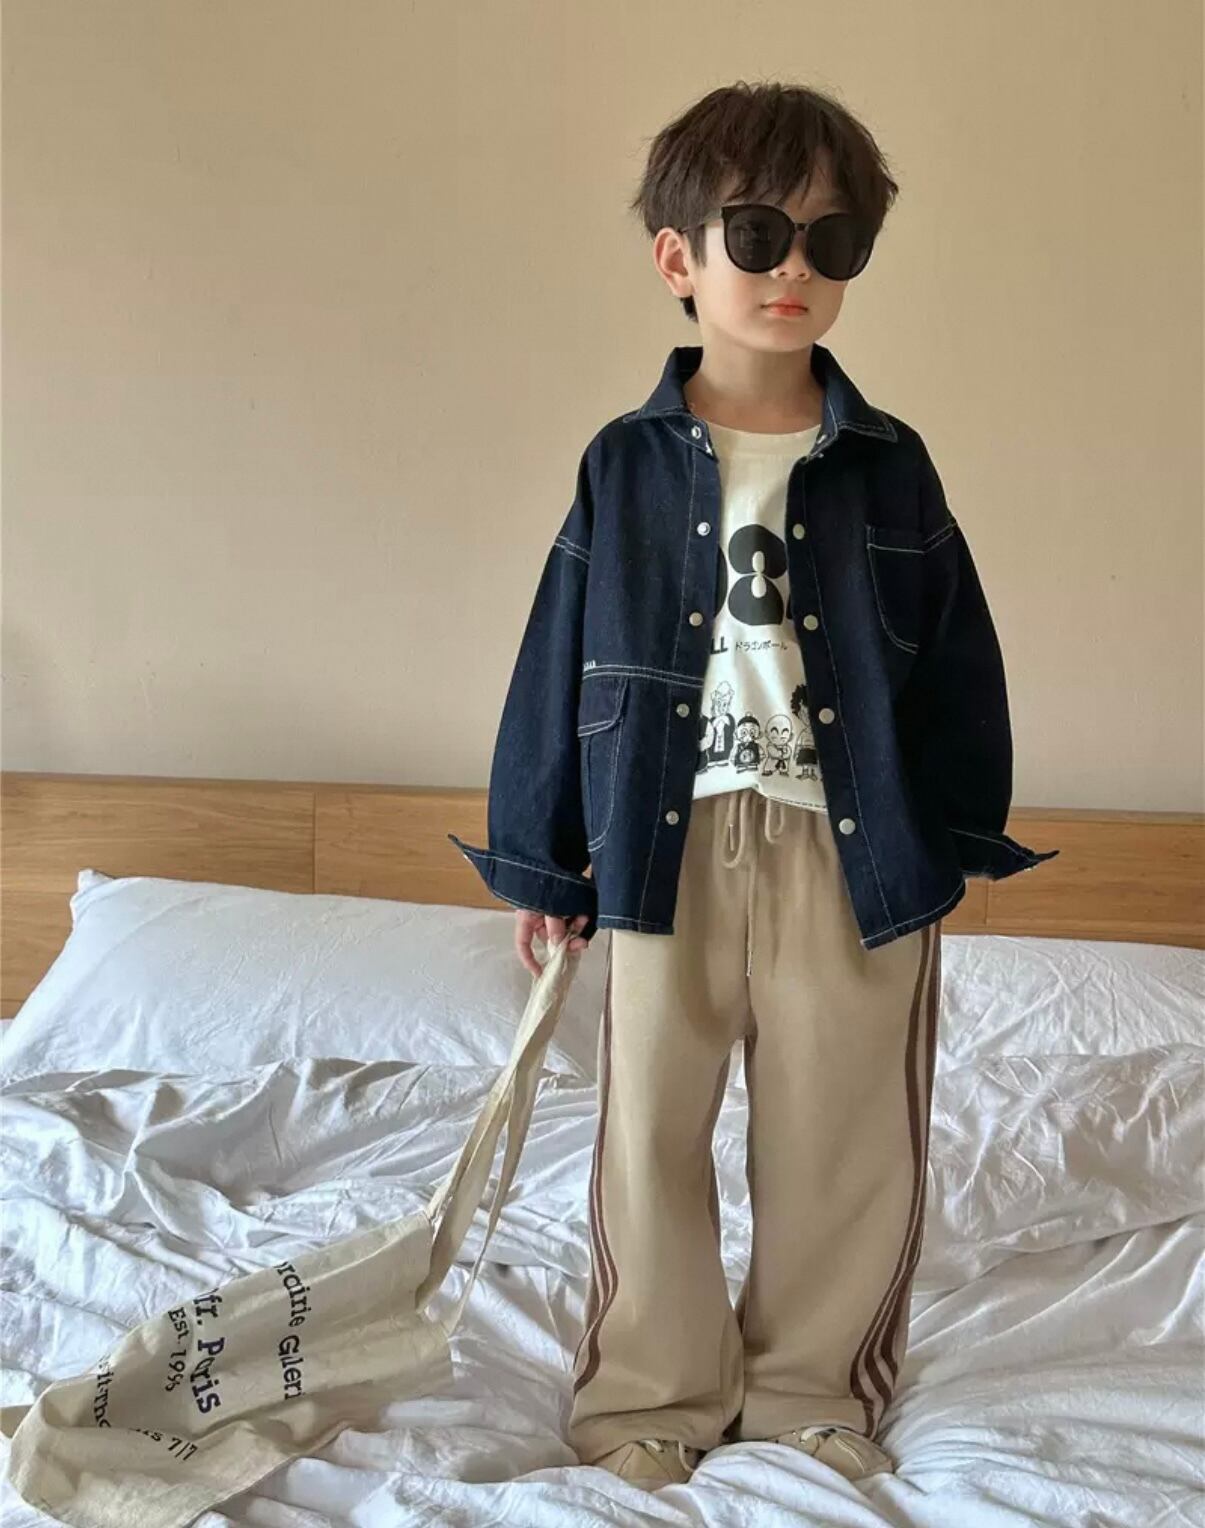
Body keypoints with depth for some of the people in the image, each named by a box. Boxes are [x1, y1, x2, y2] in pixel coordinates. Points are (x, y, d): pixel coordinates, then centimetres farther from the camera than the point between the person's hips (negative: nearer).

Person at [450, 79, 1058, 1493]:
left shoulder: (889, 469, 1)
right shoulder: (625, 466, -1)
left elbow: (955, 662, 6)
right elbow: (560, 663, 2)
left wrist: (957, 840, 7)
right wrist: (540, 861, 4)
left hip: (854, 849, 1)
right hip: (669, 844, 0)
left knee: (846, 1140, 11)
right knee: (649, 1137, 9)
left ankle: (813, 1385, 33)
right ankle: (655, 1392, 29)